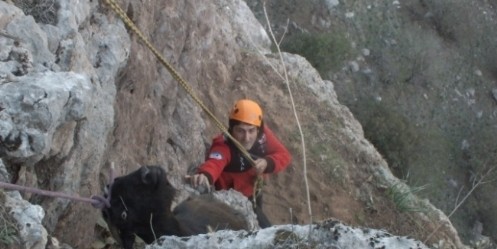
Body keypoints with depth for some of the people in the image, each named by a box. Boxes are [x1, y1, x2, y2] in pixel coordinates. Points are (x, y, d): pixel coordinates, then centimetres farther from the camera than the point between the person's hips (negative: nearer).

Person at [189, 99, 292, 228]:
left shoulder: (263, 134, -22)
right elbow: (213, 163, -60)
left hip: (252, 197, 6)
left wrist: (267, 163, -36)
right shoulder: (223, 146, -39)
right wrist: (205, 175, -85)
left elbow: (284, 155, -13)